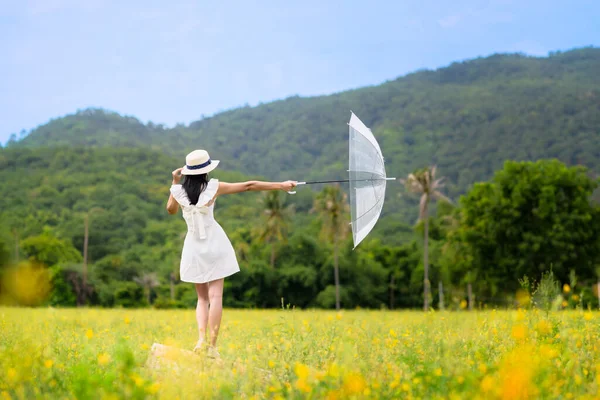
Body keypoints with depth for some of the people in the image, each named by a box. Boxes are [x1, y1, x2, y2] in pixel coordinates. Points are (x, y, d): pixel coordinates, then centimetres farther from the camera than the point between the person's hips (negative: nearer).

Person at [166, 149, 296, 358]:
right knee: (215, 296, -2)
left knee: (202, 297, 13)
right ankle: (212, 345, -8)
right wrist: (281, 185, -3)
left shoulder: (178, 191, -5)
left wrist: (175, 183, 13)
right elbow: (249, 186, -8)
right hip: (214, 245, -3)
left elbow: (171, 210, 17)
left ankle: (201, 339, -6)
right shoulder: (213, 187, -10)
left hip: (194, 248, 3)